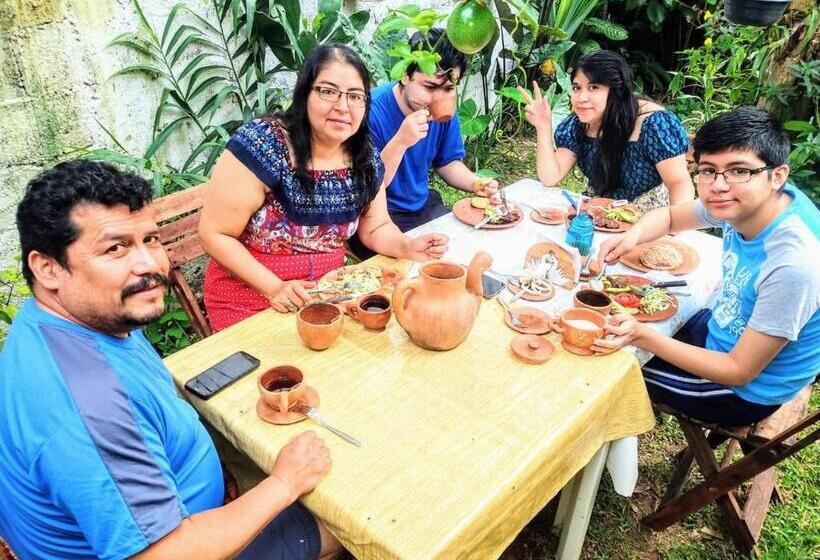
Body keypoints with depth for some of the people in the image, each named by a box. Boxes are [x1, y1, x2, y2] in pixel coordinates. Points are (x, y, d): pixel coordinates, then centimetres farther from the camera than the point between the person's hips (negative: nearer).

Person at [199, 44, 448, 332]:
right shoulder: (262, 144, -20)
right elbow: (214, 234, -16)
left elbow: (376, 227, 9)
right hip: (249, 298, -5)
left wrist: (408, 247, -11)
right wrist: (273, 287, -24)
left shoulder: (366, 158, -4)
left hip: (328, 290, 5)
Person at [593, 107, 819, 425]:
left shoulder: (792, 267, -37)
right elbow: (670, 216, 4)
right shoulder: (747, 203, -16)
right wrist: (632, 236, -19)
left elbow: (739, 371, -27)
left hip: (747, 390, -6)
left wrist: (642, 336, -33)